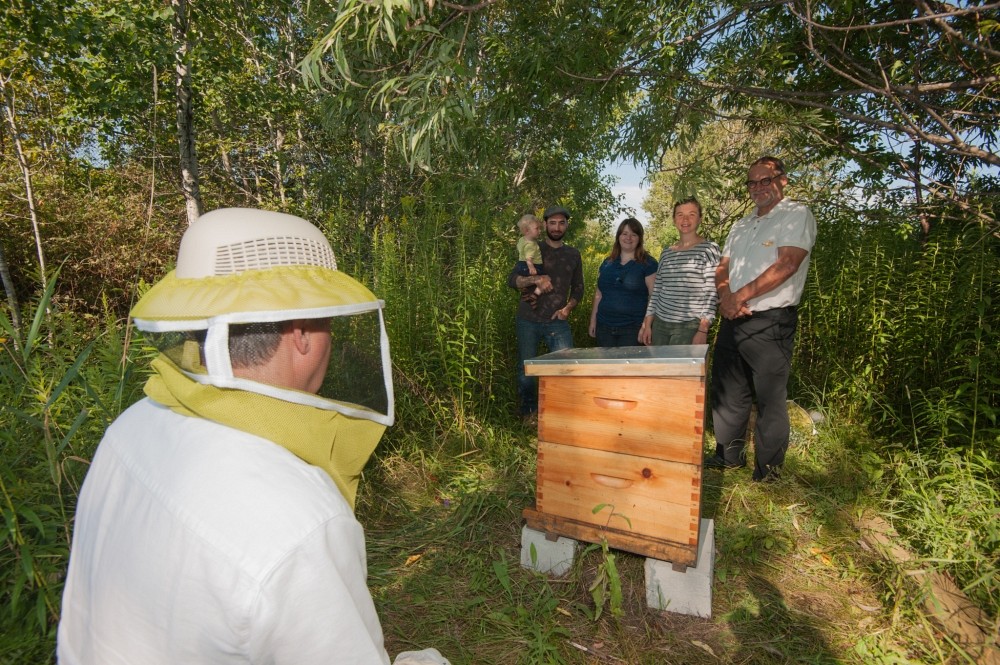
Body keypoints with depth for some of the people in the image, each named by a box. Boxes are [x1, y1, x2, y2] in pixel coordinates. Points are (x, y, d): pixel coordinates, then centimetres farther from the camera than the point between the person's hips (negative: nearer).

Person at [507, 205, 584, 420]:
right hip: (529, 321, -1)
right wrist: (535, 279, -25)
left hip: (558, 322, 1)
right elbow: (511, 280, -7)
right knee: (525, 370, 7)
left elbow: (578, 288, 16)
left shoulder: (573, 254, 11)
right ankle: (529, 412, 27)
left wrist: (568, 308, -3)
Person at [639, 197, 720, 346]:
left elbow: (711, 293, -7)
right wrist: (647, 324, 9)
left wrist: (703, 330, -13)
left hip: (690, 326, -5)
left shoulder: (709, 249, -2)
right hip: (660, 324, 5)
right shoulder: (666, 253, 12)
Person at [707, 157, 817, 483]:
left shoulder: (797, 215, -2)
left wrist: (741, 295, -15)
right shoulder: (741, 226, 19)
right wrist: (725, 296, -8)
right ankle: (728, 457, 27)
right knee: (727, 394, 13)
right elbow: (722, 269, 13)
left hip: (771, 322, -7)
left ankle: (767, 473, 13)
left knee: (770, 399, 0)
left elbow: (787, 265, -15)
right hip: (732, 321, 7)